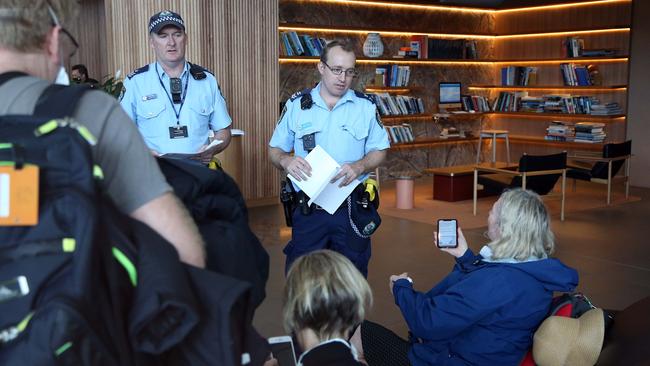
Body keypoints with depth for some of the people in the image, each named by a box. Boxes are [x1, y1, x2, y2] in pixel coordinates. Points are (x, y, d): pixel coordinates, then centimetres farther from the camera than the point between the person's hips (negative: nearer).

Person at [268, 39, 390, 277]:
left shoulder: (365, 107, 4)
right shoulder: (296, 105, 4)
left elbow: (379, 151, 7)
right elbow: (275, 149, 8)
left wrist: (359, 166, -14)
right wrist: (285, 161, -15)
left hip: (352, 208, 1)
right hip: (308, 210, 0)